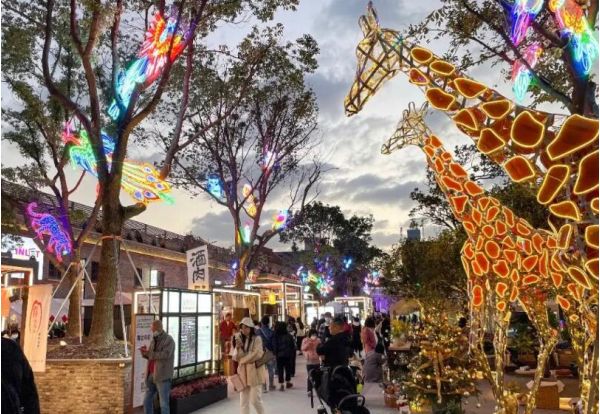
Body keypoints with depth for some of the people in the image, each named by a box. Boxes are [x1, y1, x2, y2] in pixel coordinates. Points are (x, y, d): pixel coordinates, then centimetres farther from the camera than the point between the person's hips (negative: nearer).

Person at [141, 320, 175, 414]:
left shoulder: (169, 340, -11)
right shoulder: (154, 340, 14)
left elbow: (165, 355, -25)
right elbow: (151, 356, 16)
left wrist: (149, 353, -21)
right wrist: (144, 352, -6)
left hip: (163, 376, -8)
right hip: (151, 375, 8)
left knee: (163, 403, -3)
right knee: (147, 401, 14)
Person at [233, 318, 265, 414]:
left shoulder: (257, 339, -6)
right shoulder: (240, 339, 9)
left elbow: (257, 354, -15)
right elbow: (236, 357, 5)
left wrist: (242, 360, -7)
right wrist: (238, 348, -15)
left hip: (254, 371, -5)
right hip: (243, 372, 5)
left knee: (255, 399, -4)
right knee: (243, 400, 7)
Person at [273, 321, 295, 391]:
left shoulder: (275, 337, -9)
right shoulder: (289, 336, -4)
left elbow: (274, 347, -10)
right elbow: (293, 346, 0)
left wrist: (275, 354, -3)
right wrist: (293, 354, 8)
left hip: (279, 356, -2)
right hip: (288, 355, 2)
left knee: (280, 369, 3)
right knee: (288, 368, 17)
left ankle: (281, 384, -3)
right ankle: (288, 382, 29)